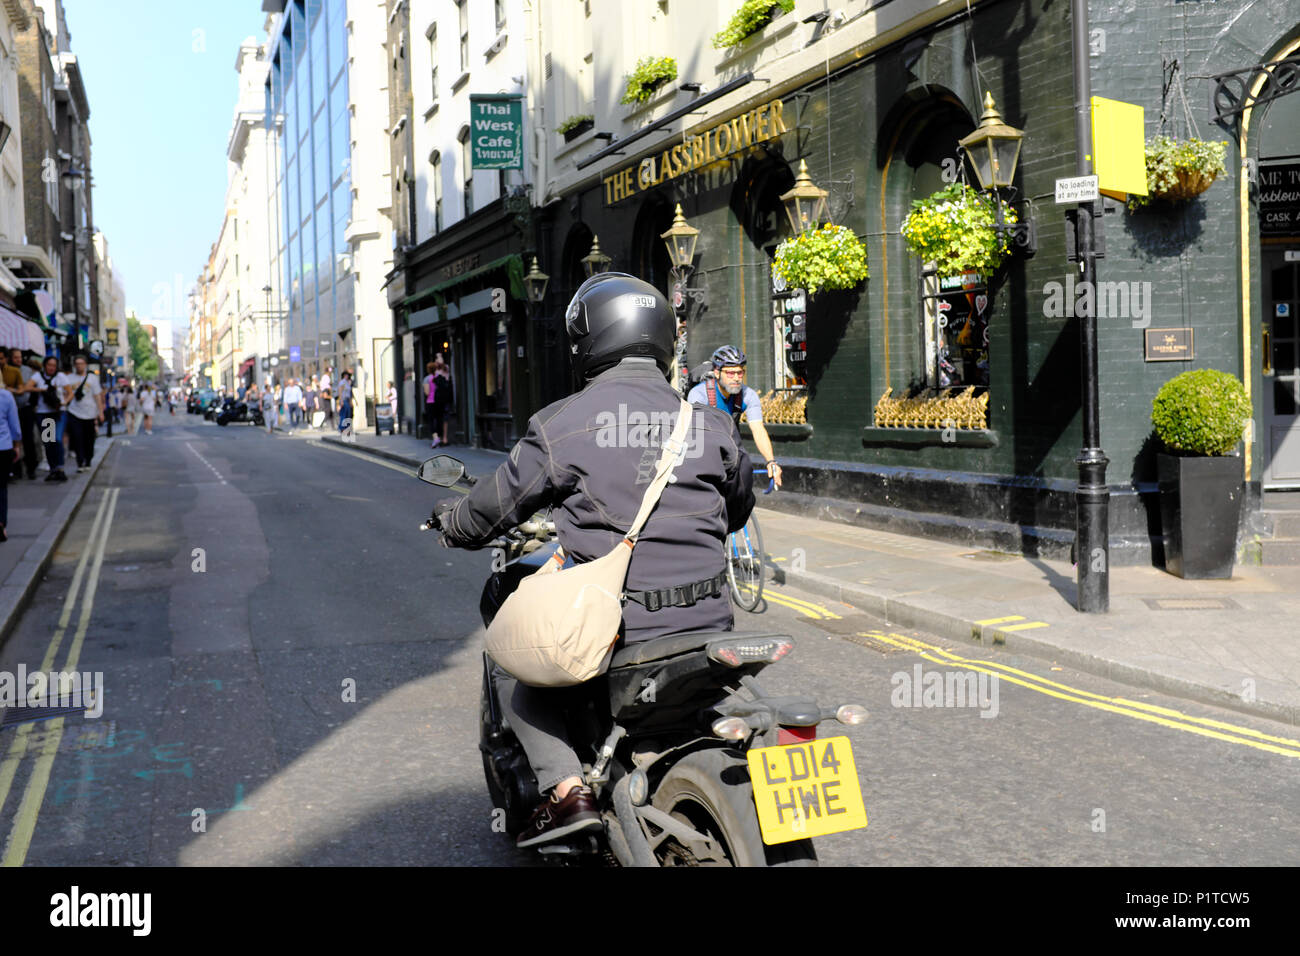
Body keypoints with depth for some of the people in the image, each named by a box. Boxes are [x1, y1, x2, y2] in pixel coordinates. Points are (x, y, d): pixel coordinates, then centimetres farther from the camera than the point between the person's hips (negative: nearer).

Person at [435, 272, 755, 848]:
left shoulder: (563, 425, -7)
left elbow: (497, 504, 4)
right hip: (709, 623, 5)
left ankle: (565, 788, 3)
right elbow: (738, 509, 22)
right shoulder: (709, 423, 6)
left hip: (615, 626, -4)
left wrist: (451, 522, 27)